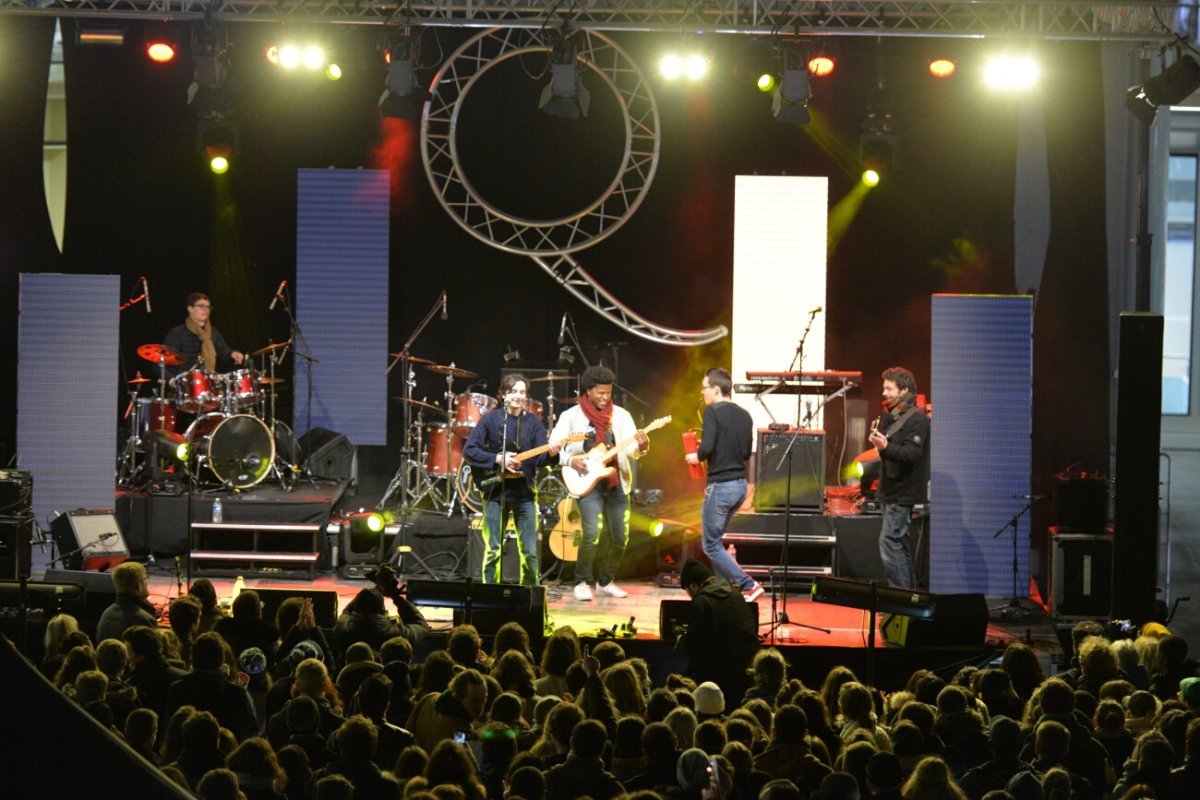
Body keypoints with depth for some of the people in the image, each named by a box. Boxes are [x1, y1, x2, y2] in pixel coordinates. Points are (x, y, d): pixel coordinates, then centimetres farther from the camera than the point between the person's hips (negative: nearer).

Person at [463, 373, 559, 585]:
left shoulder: (533, 423, 6)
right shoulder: (491, 419, 0)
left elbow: (541, 457, -3)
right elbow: (469, 450, -4)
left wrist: (551, 452, -26)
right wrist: (498, 459, -13)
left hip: (525, 493, 1)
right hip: (496, 492, -1)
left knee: (530, 552, -1)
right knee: (493, 551, 0)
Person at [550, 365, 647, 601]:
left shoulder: (620, 415, 6)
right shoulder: (571, 416, 0)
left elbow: (631, 450, -1)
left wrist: (641, 447, -22)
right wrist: (570, 460, -15)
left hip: (616, 482, 4)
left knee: (619, 537, 5)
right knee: (592, 534, -18)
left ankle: (605, 582, 23)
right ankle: (582, 583, -2)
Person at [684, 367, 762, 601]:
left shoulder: (713, 411, -12)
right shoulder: (744, 415, 10)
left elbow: (707, 447, -22)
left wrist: (697, 456, -2)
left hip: (721, 485, -8)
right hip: (740, 485, 8)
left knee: (711, 546, 0)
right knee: (716, 540, 20)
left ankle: (749, 586, -9)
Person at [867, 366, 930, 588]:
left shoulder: (916, 419, -14)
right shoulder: (890, 416, 14)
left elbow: (912, 454, -26)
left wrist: (886, 447, -38)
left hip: (903, 492, -10)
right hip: (891, 489, 10)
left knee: (889, 541, -15)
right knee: (900, 541, 14)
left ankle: (900, 592, -15)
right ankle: (908, 589, 20)